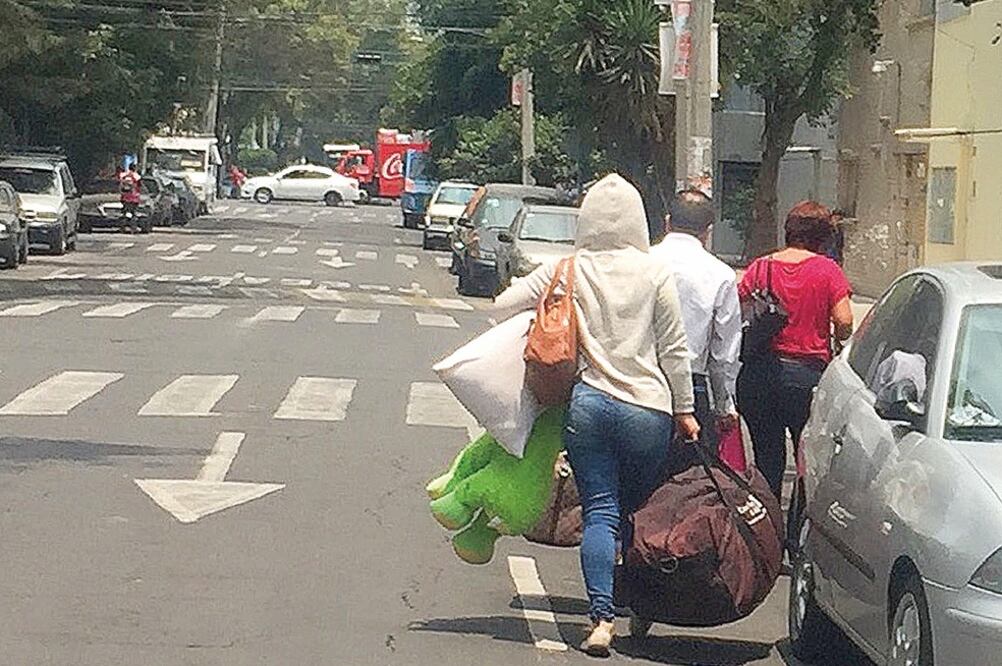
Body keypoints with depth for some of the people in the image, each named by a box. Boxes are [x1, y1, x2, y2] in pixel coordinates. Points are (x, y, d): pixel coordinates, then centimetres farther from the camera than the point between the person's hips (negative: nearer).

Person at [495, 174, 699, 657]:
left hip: (586, 402, 1)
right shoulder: (654, 273, -2)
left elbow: (504, 304, 3)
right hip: (646, 409, -1)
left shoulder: (567, 270, 1)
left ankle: (601, 617, -10)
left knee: (599, 511, 1)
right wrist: (684, 410, 9)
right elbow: (673, 348, 1)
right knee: (642, 510, 14)